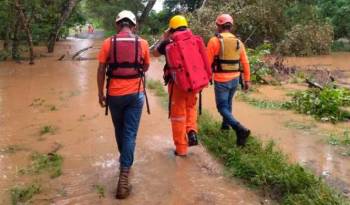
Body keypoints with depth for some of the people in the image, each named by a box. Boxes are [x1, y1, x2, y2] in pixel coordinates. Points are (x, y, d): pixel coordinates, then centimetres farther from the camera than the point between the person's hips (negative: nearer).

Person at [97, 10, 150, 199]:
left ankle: (125, 160, 43)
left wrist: (101, 94, 7)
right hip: (135, 94, -1)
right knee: (130, 133, 1)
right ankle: (124, 176, -6)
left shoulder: (108, 43, -3)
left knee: (119, 130, 21)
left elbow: (101, 70, -1)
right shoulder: (142, 43, -2)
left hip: (114, 94, 1)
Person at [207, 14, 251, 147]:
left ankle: (240, 129, -19)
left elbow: (207, 62, -10)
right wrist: (247, 80, 13)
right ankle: (225, 124, 40)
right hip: (235, 79, 6)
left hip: (221, 80, -6)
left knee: (222, 107, -1)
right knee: (228, 103, 26)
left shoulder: (215, 40, -10)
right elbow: (245, 63, 6)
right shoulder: (238, 42, 6)